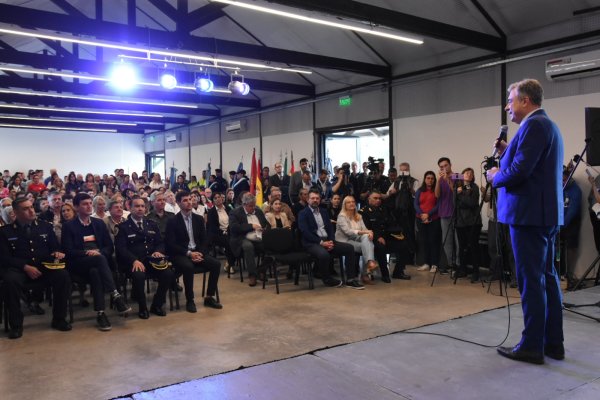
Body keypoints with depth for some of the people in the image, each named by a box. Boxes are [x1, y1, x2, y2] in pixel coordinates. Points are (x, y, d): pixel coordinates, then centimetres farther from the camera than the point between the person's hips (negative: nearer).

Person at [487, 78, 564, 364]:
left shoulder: (533, 125, -14)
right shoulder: (546, 124, 19)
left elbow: (519, 172, -22)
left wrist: (495, 177, -4)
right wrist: (506, 153, 9)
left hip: (528, 213, -10)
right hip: (546, 213, 10)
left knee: (531, 281, -4)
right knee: (547, 278, 13)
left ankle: (532, 346, 5)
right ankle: (553, 343, 21)